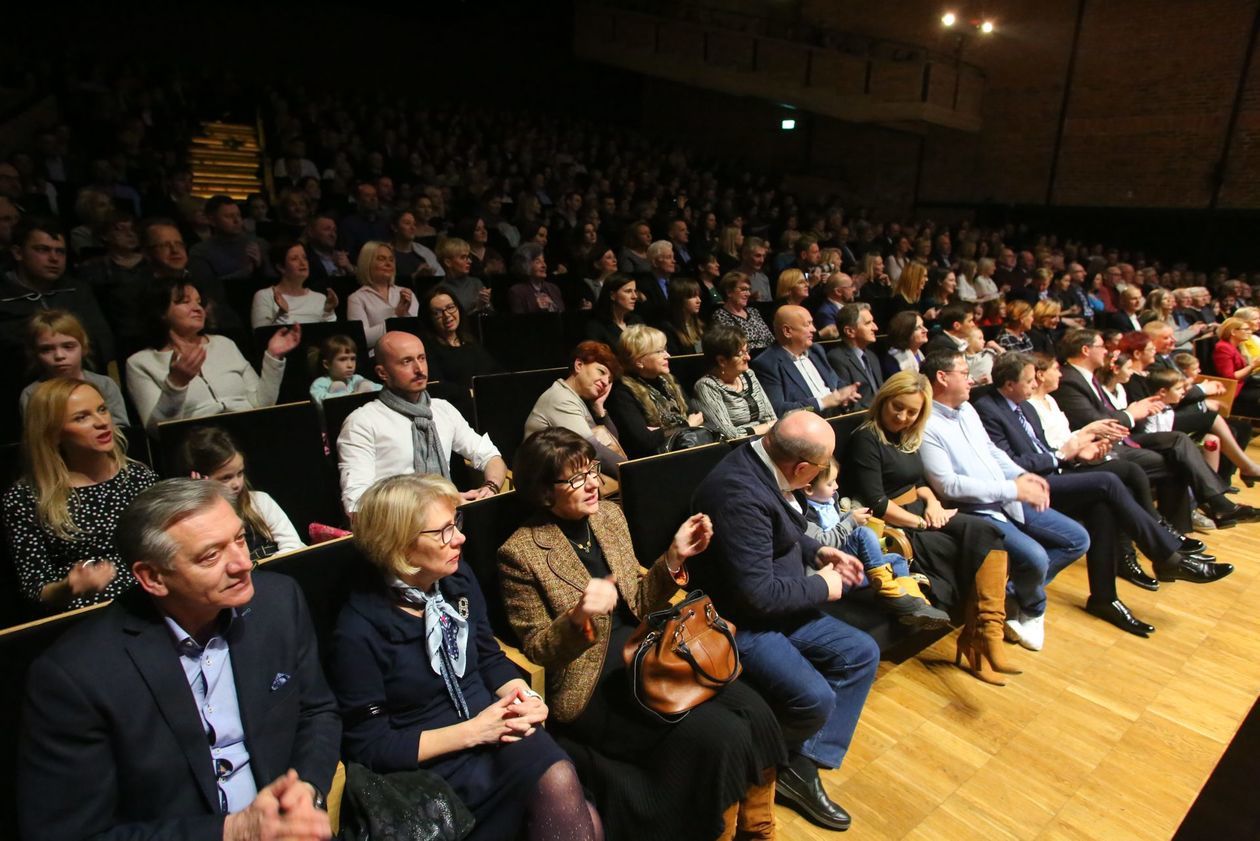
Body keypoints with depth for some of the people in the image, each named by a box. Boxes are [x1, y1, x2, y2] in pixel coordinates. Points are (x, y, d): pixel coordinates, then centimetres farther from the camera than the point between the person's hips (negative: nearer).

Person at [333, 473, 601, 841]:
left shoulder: (459, 578, -1)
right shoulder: (359, 630, -17)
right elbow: (370, 746, -11)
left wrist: (526, 697, -8)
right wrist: (470, 732, -17)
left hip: (495, 725, 5)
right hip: (433, 761, -5)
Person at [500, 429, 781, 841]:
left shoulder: (610, 514, 4)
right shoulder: (520, 552, -14)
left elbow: (638, 604, 9)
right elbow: (535, 649, -8)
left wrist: (675, 556, -7)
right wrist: (579, 618, -28)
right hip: (593, 683, -6)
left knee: (754, 712, -11)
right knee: (720, 734, -20)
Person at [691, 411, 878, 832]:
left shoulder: (763, 464, -2)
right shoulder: (740, 493, -32)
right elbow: (757, 595, -29)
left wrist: (818, 551, 5)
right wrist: (822, 587, -14)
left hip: (778, 606, 10)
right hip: (740, 622, -10)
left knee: (862, 654, 7)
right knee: (815, 700, -23)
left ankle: (804, 764, 8)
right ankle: (779, 766, 13)